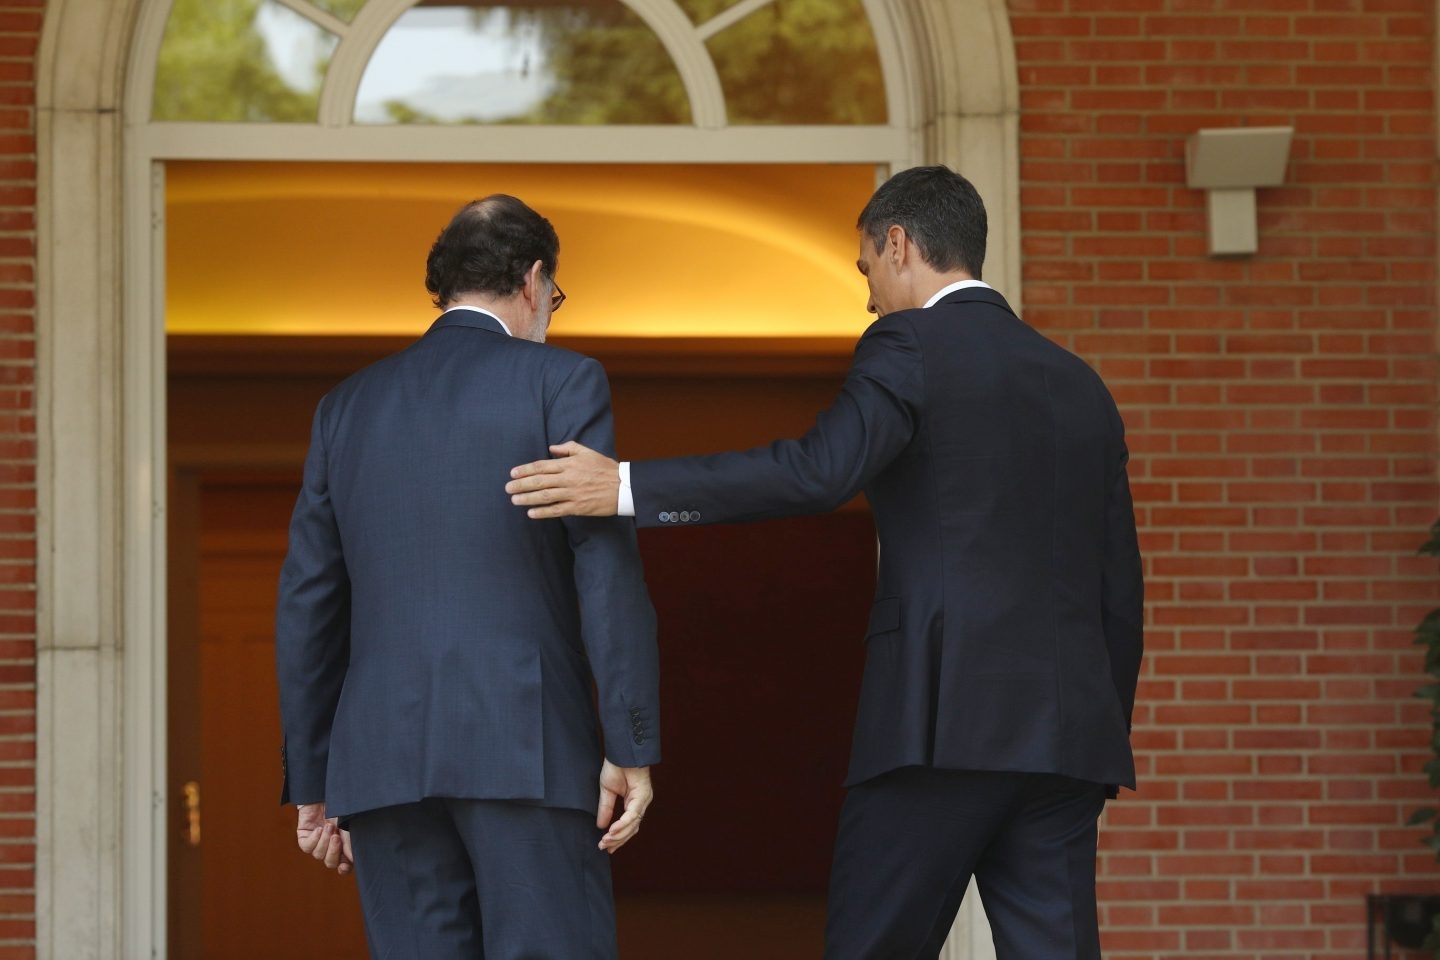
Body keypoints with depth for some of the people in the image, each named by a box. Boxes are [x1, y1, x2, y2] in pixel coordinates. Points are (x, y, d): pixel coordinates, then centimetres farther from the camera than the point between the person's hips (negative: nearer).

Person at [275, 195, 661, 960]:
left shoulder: (348, 406, 15)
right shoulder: (561, 382, 2)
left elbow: (308, 603, 14)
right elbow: (607, 572, -7)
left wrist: (312, 783, 18)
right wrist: (631, 746, -6)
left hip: (383, 754, 4)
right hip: (524, 748, -4)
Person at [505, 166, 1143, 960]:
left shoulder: (909, 347, -2)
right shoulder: (1080, 386, 19)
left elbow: (818, 471, -19)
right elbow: (1119, 589, 18)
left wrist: (629, 488, -18)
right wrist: (1102, 749, 24)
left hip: (942, 720, -6)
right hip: (1065, 730, 6)